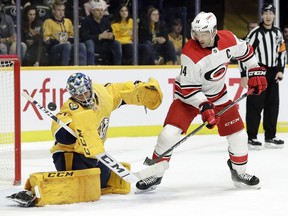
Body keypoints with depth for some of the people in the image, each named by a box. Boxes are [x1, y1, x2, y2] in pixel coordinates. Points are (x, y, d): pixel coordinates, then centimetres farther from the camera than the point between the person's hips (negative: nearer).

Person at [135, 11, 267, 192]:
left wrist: (256, 72, 6)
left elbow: (245, 51, 7)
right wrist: (204, 106, -33)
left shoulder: (228, 39, -15)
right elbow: (188, 88, -25)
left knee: (237, 133, 3)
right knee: (169, 133, -18)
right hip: (189, 95, -5)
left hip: (218, 95, 5)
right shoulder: (190, 54, -29)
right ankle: (155, 174, -3)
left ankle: (239, 172, 25)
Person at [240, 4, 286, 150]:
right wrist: (244, 75, -14)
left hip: (273, 74, 6)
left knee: (273, 105, 8)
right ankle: (251, 138, -2)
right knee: (255, 106, -6)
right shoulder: (256, 33, -9)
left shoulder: (277, 33, 11)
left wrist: (280, 70, 5)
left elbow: (282, 52, 18)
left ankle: (270, 137, 16)